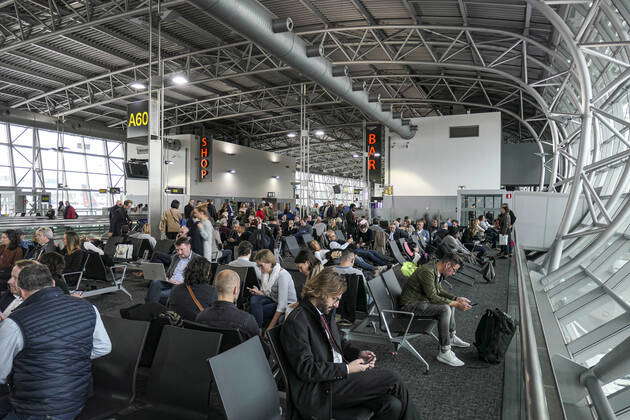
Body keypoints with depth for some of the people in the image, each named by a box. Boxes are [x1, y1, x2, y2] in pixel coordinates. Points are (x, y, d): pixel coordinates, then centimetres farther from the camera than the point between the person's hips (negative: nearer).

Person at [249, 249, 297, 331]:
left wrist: (270, 327, -26)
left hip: (287, 305, -7)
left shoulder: (282, 275, -24)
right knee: (254, 299, -20)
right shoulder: (266, 272, 0)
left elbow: (282, 306, -27)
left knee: (257, 311, -26)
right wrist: (258, 292, -11)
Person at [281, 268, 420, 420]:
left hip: (339, 375, 8)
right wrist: (346, 368, -19)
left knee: (393, 405, -15)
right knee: (392, 379, -12)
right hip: (319, 391, -8)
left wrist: (358, 353, 5)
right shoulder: (296, 322, -17)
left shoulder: (325, 311, 10)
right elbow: (306, 369, -20)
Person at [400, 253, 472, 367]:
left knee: (450, 302, 20)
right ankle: (444, 352, -21)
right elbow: (433, 298, -26)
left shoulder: (437, 271, 5)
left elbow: (439, 290, 19)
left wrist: (456, 298, 7)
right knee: (445, 309, -26)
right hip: (410, 304, -11)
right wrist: (456, 304, -22)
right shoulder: (427, 271, -26)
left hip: (421, 300, 11)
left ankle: (451, 337, 33)